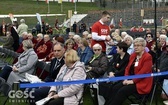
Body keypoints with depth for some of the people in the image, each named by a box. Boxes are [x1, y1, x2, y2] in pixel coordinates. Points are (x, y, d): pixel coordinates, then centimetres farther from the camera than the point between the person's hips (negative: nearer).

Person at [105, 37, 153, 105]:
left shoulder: (147, 57, -10)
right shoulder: (133, 55, 14)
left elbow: (143, 72, -19)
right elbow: (128, 68, 14)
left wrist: (133, 81, -21)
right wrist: (126, 79, -3)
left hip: (142, 83, -7)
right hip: (130, 80, 7)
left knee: (122, 91, -26)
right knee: (115, 88, -15)